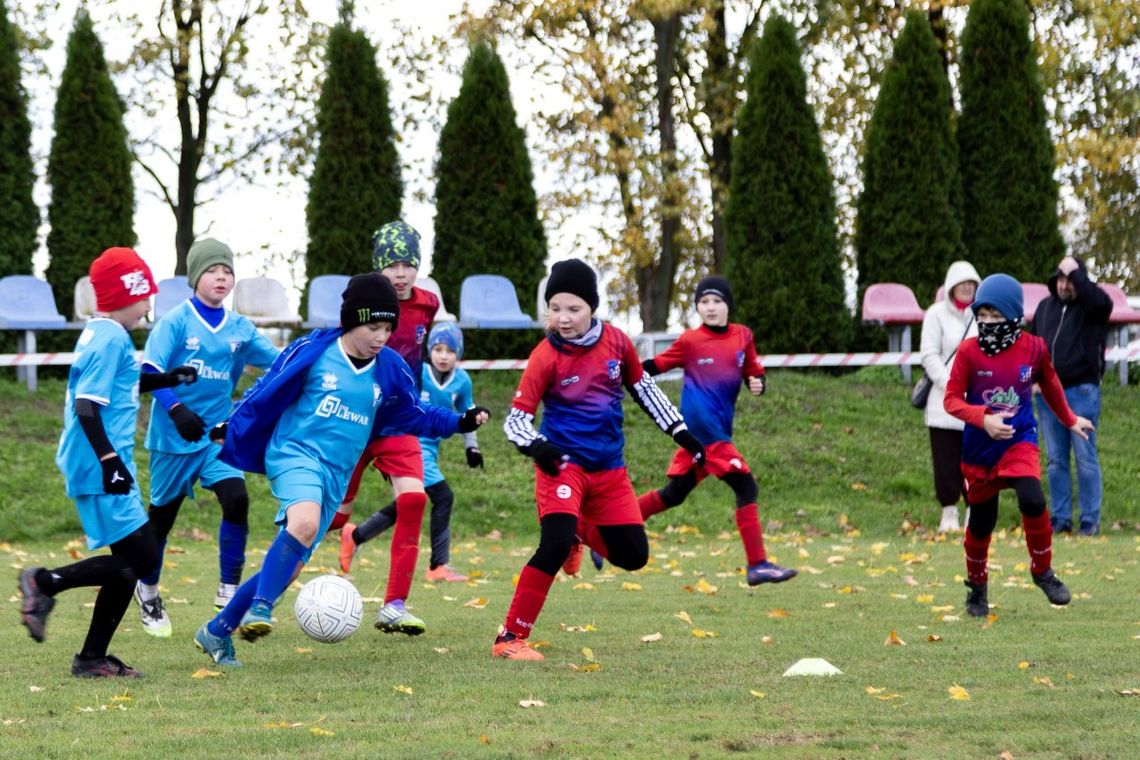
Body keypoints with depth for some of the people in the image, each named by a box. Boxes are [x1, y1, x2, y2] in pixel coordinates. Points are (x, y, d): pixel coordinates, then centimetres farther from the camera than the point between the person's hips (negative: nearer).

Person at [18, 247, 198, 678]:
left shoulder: (102, 335, 16)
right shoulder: (109, 340, -14)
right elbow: (87, 406, -21)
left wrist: (167, 380, 36)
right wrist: (110, 460, -25)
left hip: (104, 470, 10)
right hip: (98, 470, -10)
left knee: (130, 562, 10)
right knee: (141, 559, -11)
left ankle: (93, 659, 13)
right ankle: (45, 583, -5)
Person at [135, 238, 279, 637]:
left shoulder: (239, 328, 3)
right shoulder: (175, 322, -11)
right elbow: (150, 371, -16)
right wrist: (176, 410, -29)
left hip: (219, 434, 3)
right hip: (174, 437, -3)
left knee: (237, 499, -17)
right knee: (162, 513, 9)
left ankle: (229, 590, -5)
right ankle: (147, 591, 33)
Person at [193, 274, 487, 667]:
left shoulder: (389, 370, 5)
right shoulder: (312, 352, -7)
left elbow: (413, 414, 19)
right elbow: (265, 394, 3)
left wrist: (460, 422, 8)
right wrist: (230, 433, 8)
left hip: (335, 476, 5)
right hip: (295, 453, -5)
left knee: (289, 567, 5)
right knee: (305, 521, -38)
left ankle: (217, 632, 19)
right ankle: (260, 607, -28)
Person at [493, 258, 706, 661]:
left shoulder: (616, 342, -2)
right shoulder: (546, 356, -13)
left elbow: (643, 388, 15)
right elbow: (516, 418, -11)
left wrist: (681, 433, 16)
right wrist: (536, 447, -32)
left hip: (609, 468, 5)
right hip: (563, 462, -5)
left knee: (633, 556, 5)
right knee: (555, 546, -24)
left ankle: (581, 531, 36)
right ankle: (510, 638, -16)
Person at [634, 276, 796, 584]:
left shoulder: (743, 337, 9)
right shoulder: (690, 341, -3)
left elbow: (754, 371, 16)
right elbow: (656, 365, 6)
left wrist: (757, 383, -6)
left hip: (719, 430, 6)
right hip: (701, 427, -6)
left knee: (674, 494, 15)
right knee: (746, 487, -13)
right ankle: (757, 565, -12)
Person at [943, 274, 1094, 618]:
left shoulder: (1033, 348, -5)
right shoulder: (969, 351, -11)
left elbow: (1050, 385, 15)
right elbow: (951, 399, -9)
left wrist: (1070, 421, 28)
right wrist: (983, 419, -27)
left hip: (1020, 441, 0)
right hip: (979, 449, 0)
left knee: (1032, 500, -25)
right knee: (981, 521, 9)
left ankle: (1042, 571, -3)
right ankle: (976, 585, 35)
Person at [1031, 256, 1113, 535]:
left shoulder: (1090, 307, -2)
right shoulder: (1045, 307, 14)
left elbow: (1103, 302, -28)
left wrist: (1075, 272, -21)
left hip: (1081, 391, -5)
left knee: (1085, 457, -4)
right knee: (1055, 459, 7)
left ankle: (1090, 520, -1)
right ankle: (1060, 518, 12)